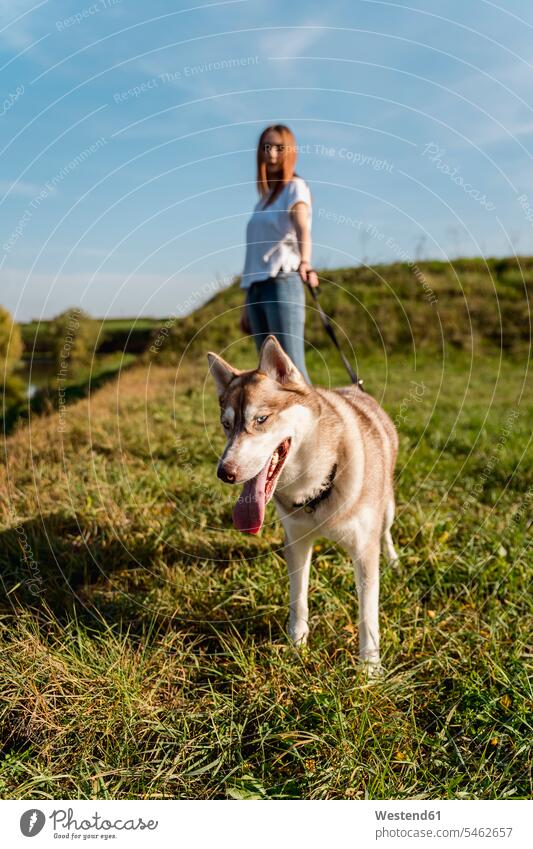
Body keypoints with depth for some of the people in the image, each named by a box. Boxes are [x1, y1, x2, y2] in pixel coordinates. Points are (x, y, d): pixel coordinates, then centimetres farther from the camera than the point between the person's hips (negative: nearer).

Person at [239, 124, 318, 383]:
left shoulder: (295, 187, 3)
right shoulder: (264, 197, 22)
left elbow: (302, 228, -18)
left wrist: (304, 262, -40)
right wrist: (247, 305, 18)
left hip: (283, 283, -7)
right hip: (257, 287, 7)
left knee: (292, 367, -15)